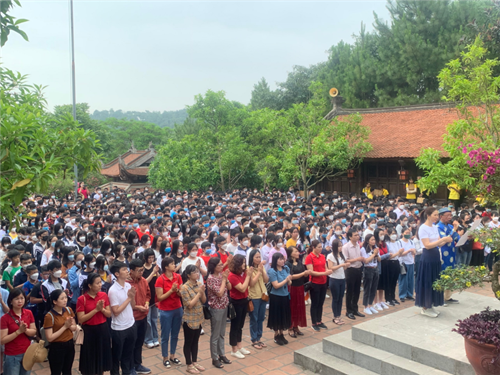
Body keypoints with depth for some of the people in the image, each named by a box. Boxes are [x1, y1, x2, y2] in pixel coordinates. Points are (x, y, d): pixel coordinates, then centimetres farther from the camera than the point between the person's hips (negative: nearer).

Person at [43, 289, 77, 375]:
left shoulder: (69, 310, -1)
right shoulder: (49, 316, -19)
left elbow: (74, 328, 7)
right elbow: (49, 338, -20)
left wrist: (69, 326, -16)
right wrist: (65, 326, -20)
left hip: (70, 345, 5)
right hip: (57, 348, -5)